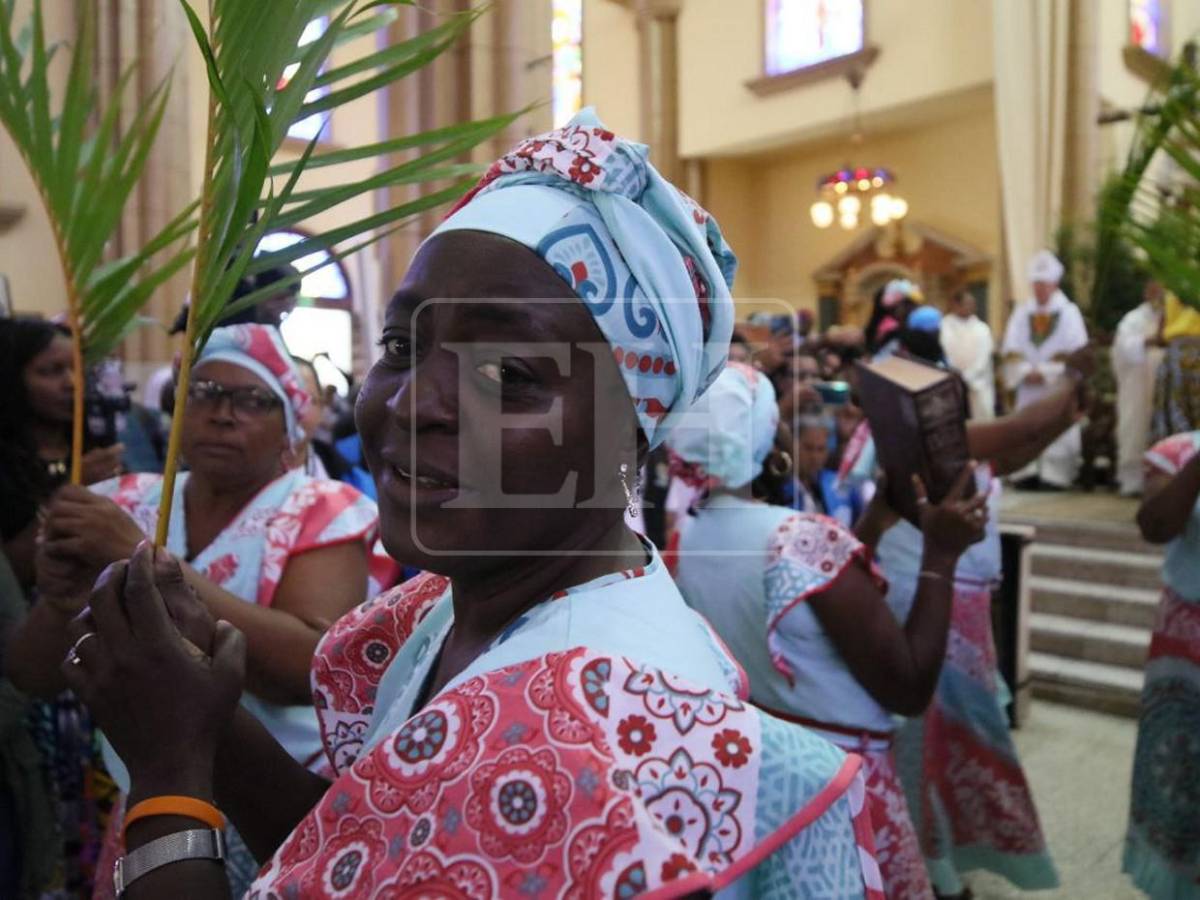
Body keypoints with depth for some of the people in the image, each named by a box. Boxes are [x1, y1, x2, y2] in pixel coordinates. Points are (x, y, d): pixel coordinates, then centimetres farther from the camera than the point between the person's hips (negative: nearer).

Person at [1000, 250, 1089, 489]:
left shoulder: (1069, 312, 3)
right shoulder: (1021, 313, 12)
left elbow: (1075, 351, -5)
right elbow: (1011, 349, 6)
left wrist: (1045, 372, -12)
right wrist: (1026, 371, -9)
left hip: (1058, 386, -3)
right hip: (1028, 386, 3)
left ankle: (1055, 476, -4)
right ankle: (1027, 474, 2)